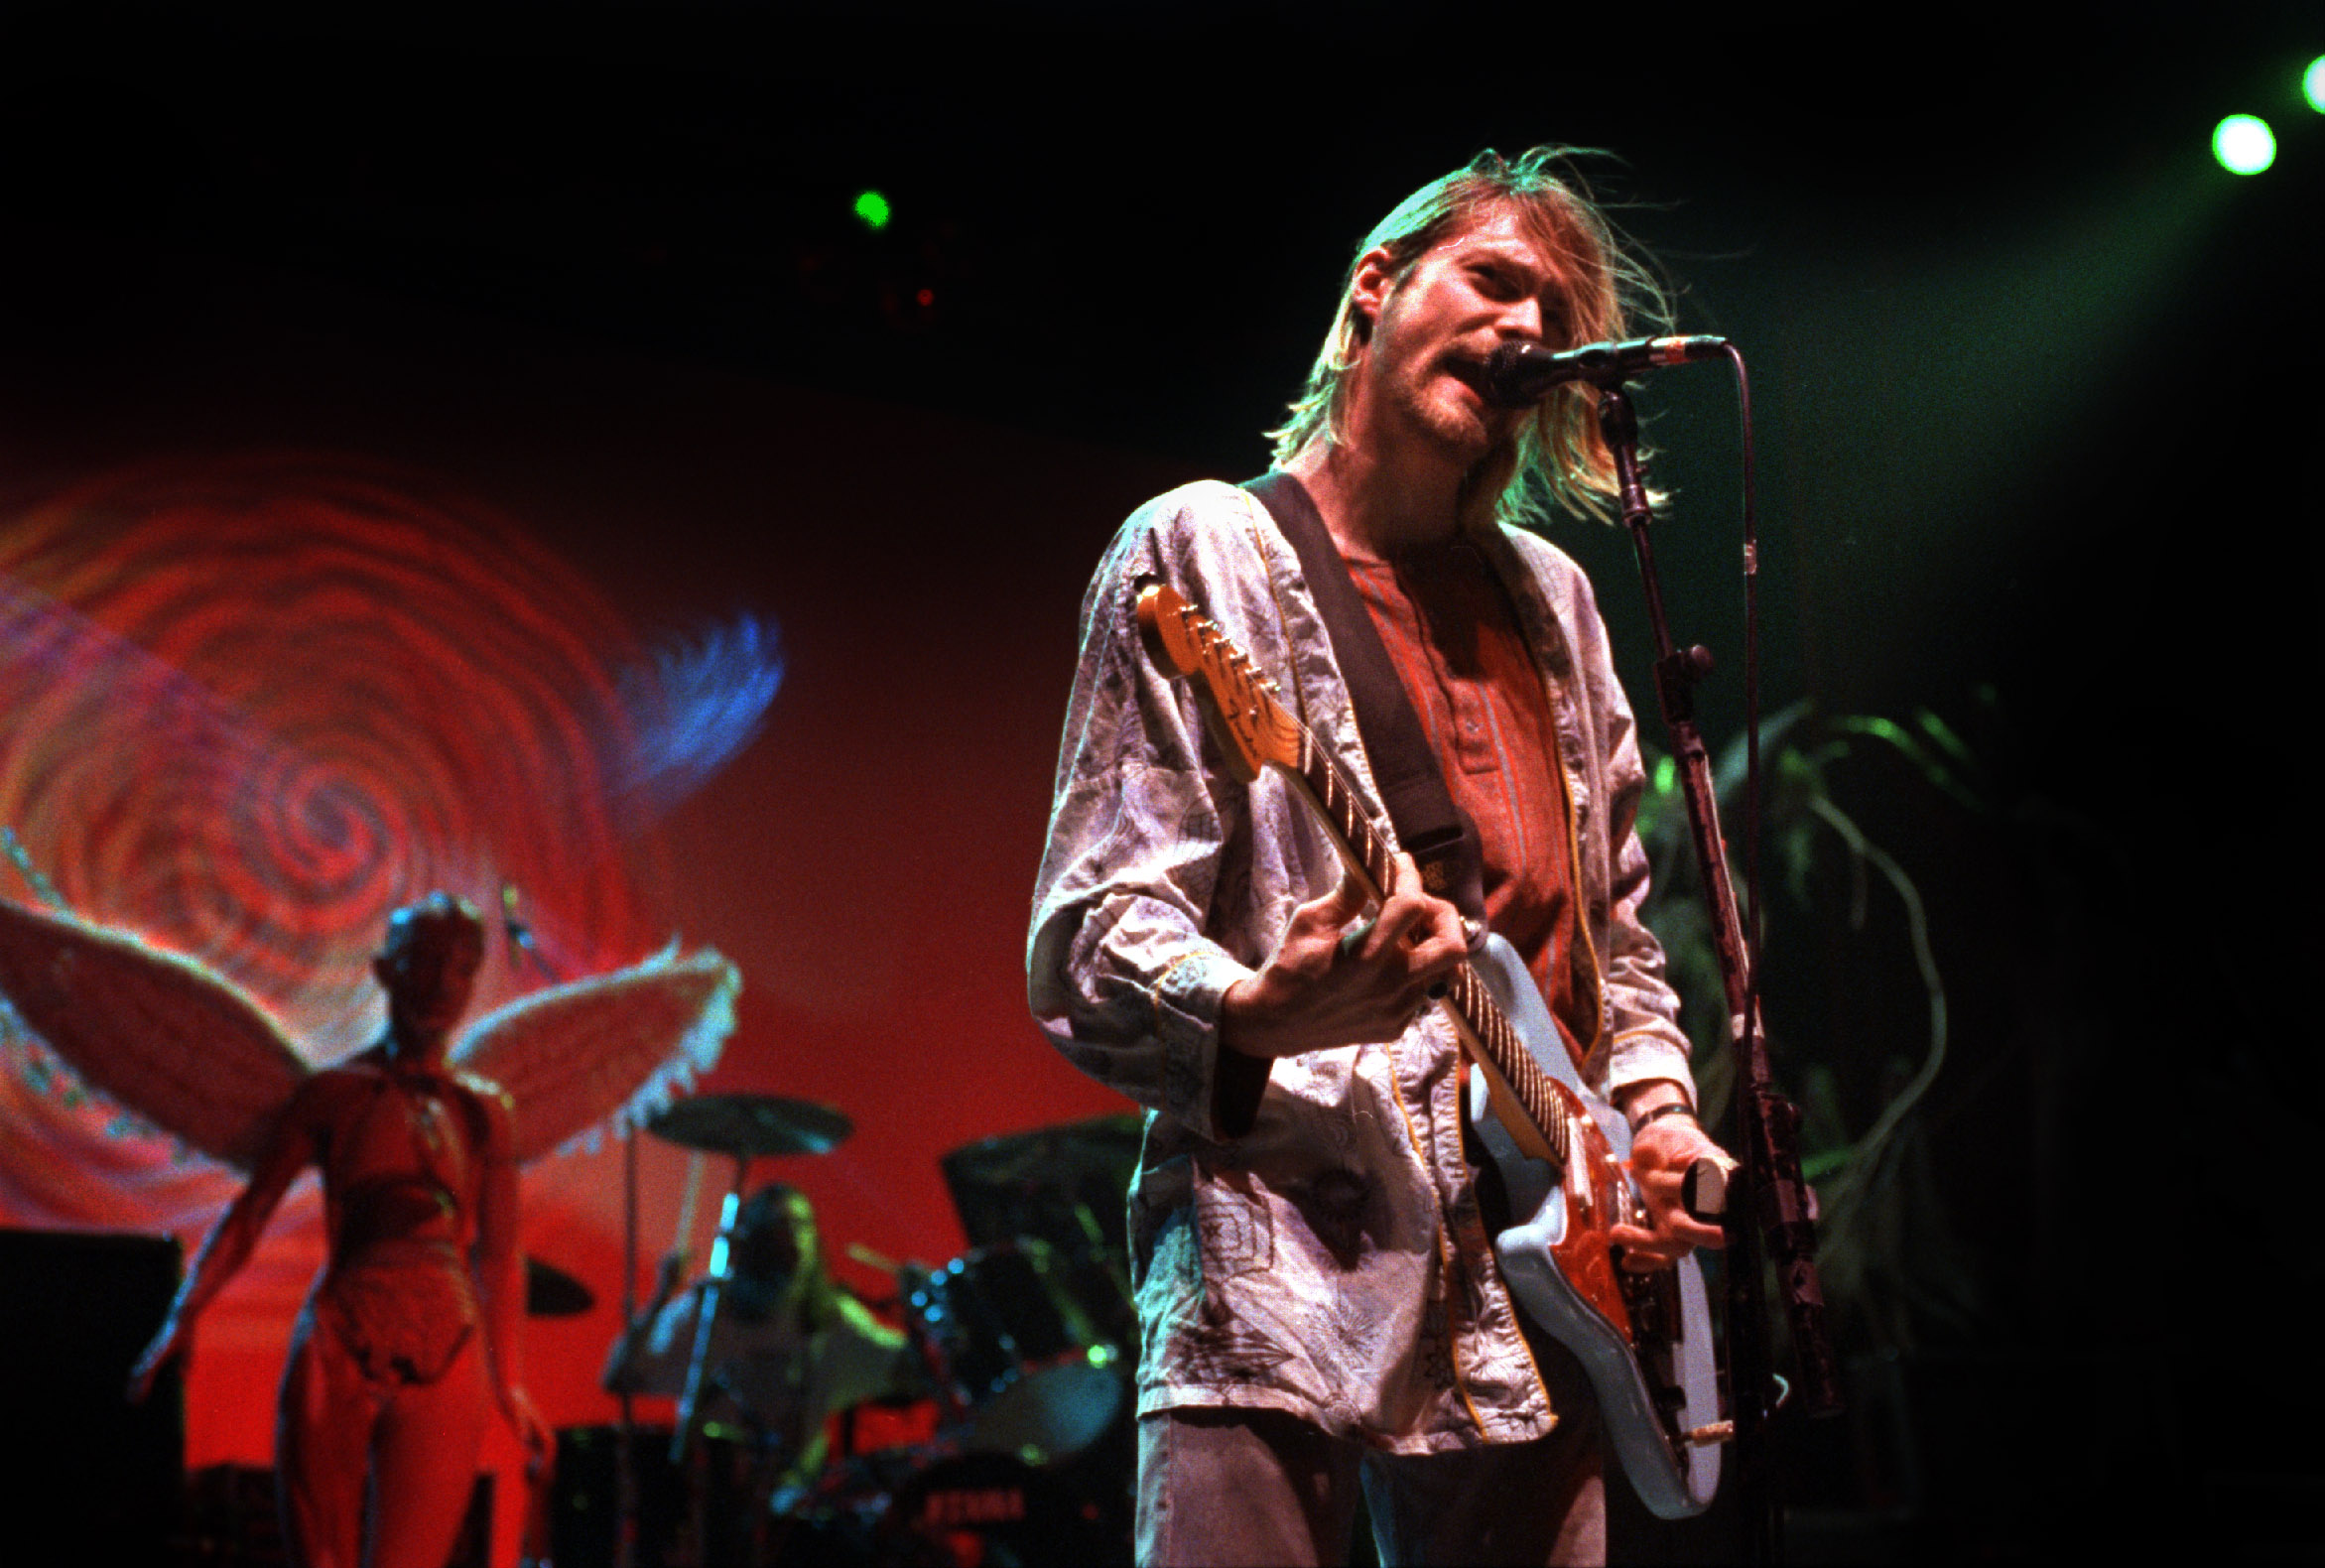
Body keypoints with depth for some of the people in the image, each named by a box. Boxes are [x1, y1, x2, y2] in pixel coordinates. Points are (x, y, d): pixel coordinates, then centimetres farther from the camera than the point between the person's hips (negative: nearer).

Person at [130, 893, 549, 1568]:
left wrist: (508, 1381, 16)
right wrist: (182, 1317, -7)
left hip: (445, 1373, 1)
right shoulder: (335, 1093, 9)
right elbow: (249, 1212, 5)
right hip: (336, 1357, -1)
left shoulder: (483, 1111, 14)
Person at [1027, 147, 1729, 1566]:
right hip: (1282, 1260, -6)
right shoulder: (1209, 551, 0)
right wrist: (1252, 1012, -29)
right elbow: (1086, 946, -8)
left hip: (1539, 1281, 6)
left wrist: (1656, 1112, 7)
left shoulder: (1553, 600, 20)